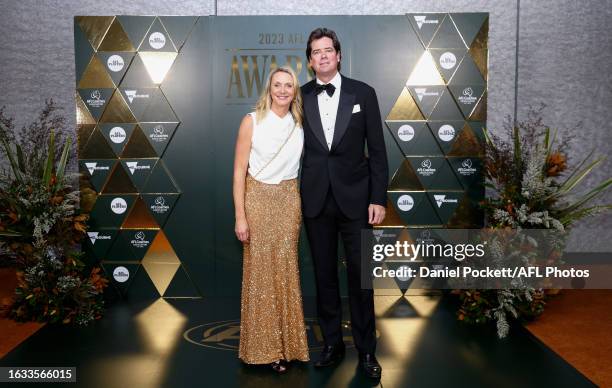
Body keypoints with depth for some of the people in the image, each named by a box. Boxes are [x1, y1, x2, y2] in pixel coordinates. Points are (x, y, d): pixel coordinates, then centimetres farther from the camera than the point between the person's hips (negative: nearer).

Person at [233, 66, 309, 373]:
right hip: (258, 199, -3)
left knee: (286, 270, 5)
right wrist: (240, 216, -11)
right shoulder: (252, 121, -5)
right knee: (259, 271, 1)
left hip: (289, 200, 3)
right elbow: (239, 172, -6)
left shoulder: (299, 125, 6)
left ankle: (285, 344, 18)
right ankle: (262, 345, 15)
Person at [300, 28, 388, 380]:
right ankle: (332, 343, 25)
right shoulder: (301, 97, 4)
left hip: (355, 197, -1)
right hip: (315, 200, 2)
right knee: (324, 274, 10)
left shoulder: (363, 93, 0)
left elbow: (377, 150, -1)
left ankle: (366, 350, 20)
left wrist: (379, 199, -6)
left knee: (360, 275, 5)